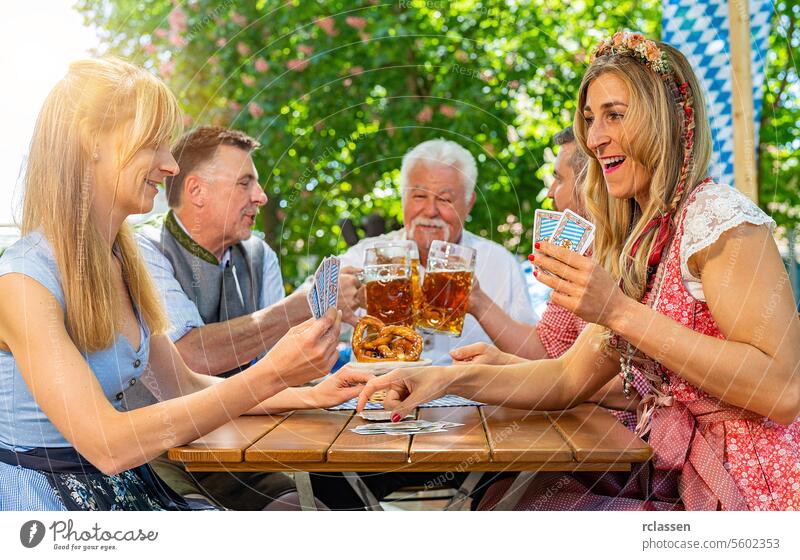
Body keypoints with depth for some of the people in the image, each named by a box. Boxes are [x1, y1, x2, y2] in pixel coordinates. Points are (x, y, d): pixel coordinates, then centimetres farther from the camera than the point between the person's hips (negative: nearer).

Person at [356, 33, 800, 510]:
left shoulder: (716, 216, -14)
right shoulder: (643, 242, 11)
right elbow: (572, 376, 8)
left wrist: (621, 312, -25)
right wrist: (449, 379, -5)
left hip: (741, 489, -7)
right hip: (673, 477, 7)